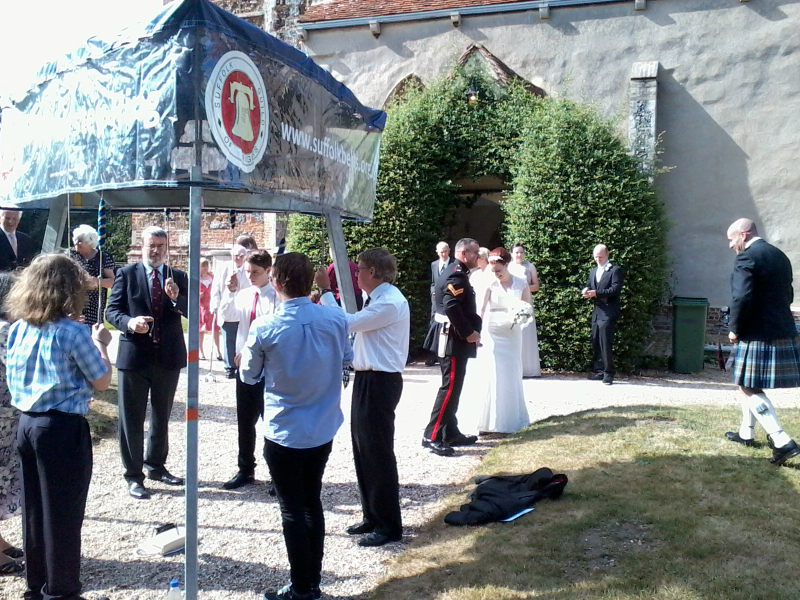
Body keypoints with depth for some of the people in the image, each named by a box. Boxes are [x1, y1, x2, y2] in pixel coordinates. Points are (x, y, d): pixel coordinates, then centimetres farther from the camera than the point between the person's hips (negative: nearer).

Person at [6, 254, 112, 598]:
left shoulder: (18, 329, 4)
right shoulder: (73, 332, -16)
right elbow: (102, 381, -10)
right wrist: (101, 344, 5)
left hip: (27, 423, 7)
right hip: (63, 429, -7)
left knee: (34, 510, 17)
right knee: (63, 514, 6)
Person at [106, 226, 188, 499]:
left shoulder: (179, 277, 4)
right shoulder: (126, 274, -2)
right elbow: (112, 311, -5)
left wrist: (177, 298, -22)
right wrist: (128, 322, -25)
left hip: (169, 356, 3)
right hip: (134, 355, -3)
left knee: (162, 416, 17)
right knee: (131, 418, 4)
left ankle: (156, 466, 35)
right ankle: (134, 475, 17)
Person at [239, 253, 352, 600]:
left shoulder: (264, 328, -17)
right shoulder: (335, 318, -9)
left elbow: (249, 376, -1)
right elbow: (346, 359, 9)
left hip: (284, 433, -4)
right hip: (323, 430, 4)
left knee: (293, 510, 9)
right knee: (312, 502, 19)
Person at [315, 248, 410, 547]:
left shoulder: (390, 302, -19)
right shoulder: (378, 299, 13)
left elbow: (346, 323, -21)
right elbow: (353, 324, 13)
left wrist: (326, 291, -12)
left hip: (380, 382, -10)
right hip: (366, 379, 10)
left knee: (378, 452, -2)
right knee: (362, 449, 17)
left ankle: (389, 525, 11)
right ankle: (372, 516, 30)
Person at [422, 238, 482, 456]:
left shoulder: (456, 273, 17)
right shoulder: (456, 275, -16)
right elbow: (452, 308, -26)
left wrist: (473, 329, 9)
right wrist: (469, 333, -18)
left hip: (453, 338, 11)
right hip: (453, 340, -11)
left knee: (453, 387, 14)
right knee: (450, 387, -9)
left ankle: (451, 433, 22)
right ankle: (432, 436, -6)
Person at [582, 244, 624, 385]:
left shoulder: (615, 270, -3)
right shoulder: (593, 271, 21)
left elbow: (615, 289, -13)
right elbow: (589, 285, 22)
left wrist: (596, 293, -21)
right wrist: (586, 291, -3)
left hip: (608, 313, -7)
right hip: (596, 311, 8)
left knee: (605, 342, -10)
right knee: (596, 342, 8)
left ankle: (608, 373, -4)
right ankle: (598, 371, 16)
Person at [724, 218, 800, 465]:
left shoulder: (747, 258, -14)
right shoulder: (780, 257, 14)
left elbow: (742, 298, -23)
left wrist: (734, 329, -11)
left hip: (757, 335, -9)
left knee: (750, 388, -3)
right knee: (749, 385, 22)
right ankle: (746, 433, 33)